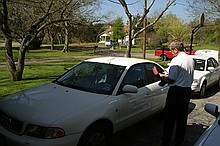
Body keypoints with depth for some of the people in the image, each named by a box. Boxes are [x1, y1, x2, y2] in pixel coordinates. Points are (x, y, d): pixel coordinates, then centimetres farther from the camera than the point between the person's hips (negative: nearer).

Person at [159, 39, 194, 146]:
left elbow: (172, 79, -20)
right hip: (188, 90, 8)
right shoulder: (191, 59, 9)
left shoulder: (176, 60, -16)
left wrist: (162, 76, -1)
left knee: (170, 117, 3)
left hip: (176, 91, -8)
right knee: (182, 117, 16)